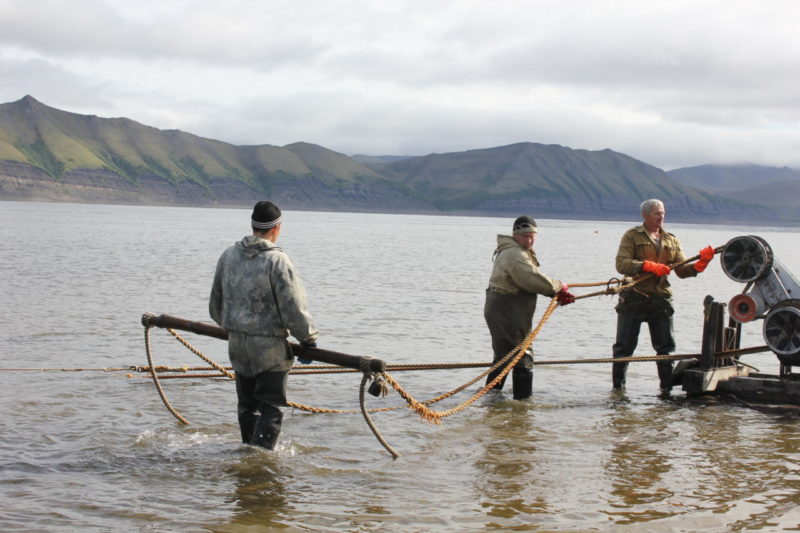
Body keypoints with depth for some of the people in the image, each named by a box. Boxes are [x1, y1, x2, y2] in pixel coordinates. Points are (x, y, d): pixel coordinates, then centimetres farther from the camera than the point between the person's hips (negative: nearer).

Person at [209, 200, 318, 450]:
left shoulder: (228, 256, 5)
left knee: (247, 404, 20)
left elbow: (215, 305, 16)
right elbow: (293, 308, -16)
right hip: (269, 346, -6)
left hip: (237, 344, 7)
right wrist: (308, 339, -2)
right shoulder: (277, 261, -16)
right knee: (271, 407, 1)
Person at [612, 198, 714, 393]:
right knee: (624, 346, 3)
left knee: (666, 347, 4)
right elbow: (621, 264, -13)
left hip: (661, 299, 4)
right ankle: (618, 386, 13)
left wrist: (699, 265, -12)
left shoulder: (671, 240, 14)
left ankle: (667, 388, 10)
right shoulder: (632, 236, 0)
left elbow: (681, 270, 7)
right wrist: (648, 266, -25)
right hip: (633, 298, -4)